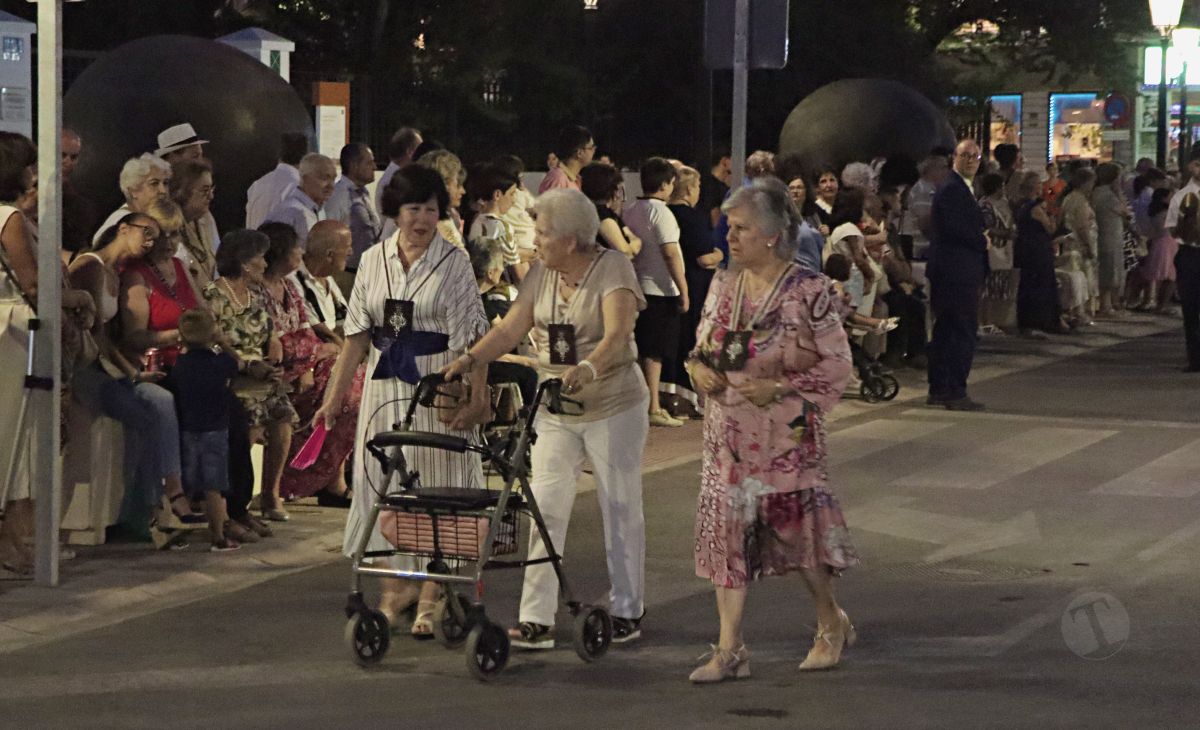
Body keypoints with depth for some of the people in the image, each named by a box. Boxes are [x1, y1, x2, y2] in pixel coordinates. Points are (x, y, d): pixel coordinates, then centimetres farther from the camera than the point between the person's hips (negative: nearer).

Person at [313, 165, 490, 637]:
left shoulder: (453, 262, -4)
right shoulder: (373, 261, 6)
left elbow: (471, 336, -9)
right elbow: (357, 334, 9)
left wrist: (477, 396, -18)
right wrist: (335, 395, 6)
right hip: (385, 384, 4)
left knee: (436, 482, -1)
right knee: (382, 479, 5)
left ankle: (430, 596, 6)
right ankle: (396, 588, 18)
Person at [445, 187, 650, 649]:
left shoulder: (612, 269, -14)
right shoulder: (541, 274, 4)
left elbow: (616, 336, -28)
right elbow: (511, 329, 0)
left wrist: (587, 369, -46)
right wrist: (469, 359, -17)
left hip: (613, 407, -5)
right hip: (554, 410, 5)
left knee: (621, 510, 6)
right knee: (545, 510, -3)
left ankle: (628, 612, 20)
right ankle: (536, 620, -3)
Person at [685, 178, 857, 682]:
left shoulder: (808, 291, -10)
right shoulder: (723, 285, 7)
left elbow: (838, 365, -9)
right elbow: (702, 347, 19)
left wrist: (780, 387, -19)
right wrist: (699, 369, -4)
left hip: (787, 433, -5)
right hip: (729, 432, 5)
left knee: (796, 525, 2)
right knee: (726, 529, 2)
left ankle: (831, 623, 26)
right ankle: (730, 649, 6)